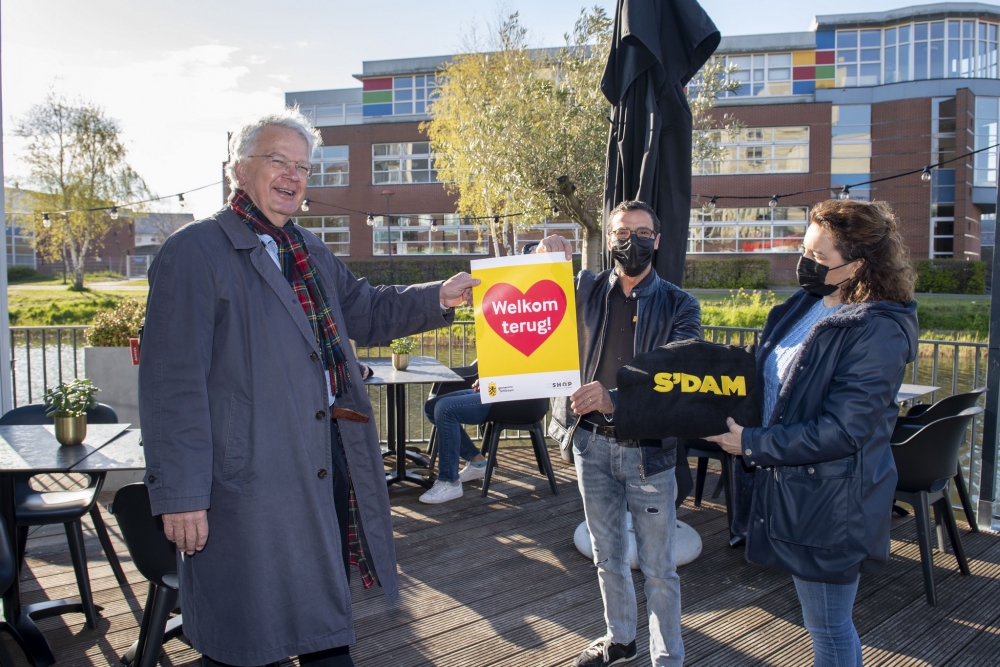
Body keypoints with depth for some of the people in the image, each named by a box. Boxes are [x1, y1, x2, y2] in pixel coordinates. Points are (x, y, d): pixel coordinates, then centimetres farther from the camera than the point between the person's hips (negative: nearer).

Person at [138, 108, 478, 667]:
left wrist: (439, 297, 4)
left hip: (329, 463, 8)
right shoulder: (194, 253, -11)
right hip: (251, 481, -7)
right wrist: (180, 495, -17)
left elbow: (365, 312, 21)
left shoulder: (311, 252, 14)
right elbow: (172, 385, -15)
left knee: (327, 619, 22)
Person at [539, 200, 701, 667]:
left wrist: (615, 398, -31)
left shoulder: (679, 306, -4)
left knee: (658, 567, 8)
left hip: (648, 448, -3)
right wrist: (545, 258, -15)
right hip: (591, 443, 3)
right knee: (607, 556, 19)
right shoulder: (586, 290, 4)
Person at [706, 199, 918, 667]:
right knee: (825, 622, 23)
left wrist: (751, 444, -19)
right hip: (790, 489, 8)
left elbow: (840, 431, -24)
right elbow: (766, 378, 18)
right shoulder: (804, 305, 5)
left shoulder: (878, 332, -21)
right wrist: (733, 425, 4)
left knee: (828, 629, 8)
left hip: (831, 504, -8)